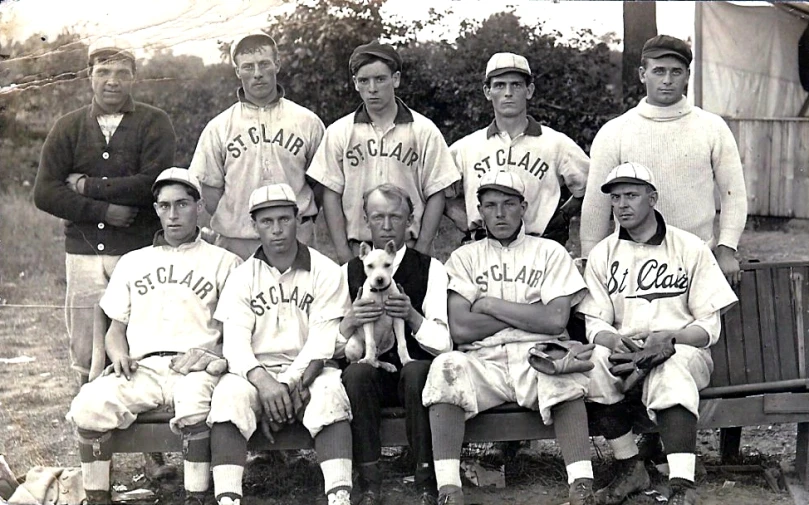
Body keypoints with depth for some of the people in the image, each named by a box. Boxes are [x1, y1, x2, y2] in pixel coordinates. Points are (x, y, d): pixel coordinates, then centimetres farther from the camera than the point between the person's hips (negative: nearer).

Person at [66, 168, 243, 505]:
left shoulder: (223, 262, 16)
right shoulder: (133, 262, 26)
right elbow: (115, 328, 23)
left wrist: (218, 359, -11)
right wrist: (118, 354, 1)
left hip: (195, 367, -3)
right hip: (140, 367, 3)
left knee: (195, 405, -38)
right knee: (88, 407, -26)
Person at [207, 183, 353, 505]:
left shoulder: (326, 273, 5)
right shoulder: (243, 277, 10)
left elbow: (321, 342, -4)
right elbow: (235, 342, -2)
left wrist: (289, 385, -19)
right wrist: (264, 383, -21)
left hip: (308, 372, -1)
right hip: (257, 372, 1)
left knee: (330, 392, -33)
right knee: (229, 395, -30)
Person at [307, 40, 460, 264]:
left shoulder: (424, 130, 5)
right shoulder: (338, 132, 7)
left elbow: (435, 195, 4)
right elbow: (331, 195, 5)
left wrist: (421, 249, -5)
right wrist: (343, 253, -3)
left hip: (409, 248, 0)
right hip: (357, 251, 1)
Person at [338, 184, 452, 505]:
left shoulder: (430, 269, 3)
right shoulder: (349, 272, 9)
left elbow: (444, 343, -6)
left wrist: (412, 316, -24)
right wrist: (350, 322, -19)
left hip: (416, 369, -1)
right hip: (372, 373, 2)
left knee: (416, 371, -34)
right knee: (356, 372, -31)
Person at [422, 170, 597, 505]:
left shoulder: (550, 252, 13)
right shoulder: (465, 257, 15)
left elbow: (555, 320, -4)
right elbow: (460, 329, -2)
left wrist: (490, 305, -2)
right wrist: (530, 313, 0)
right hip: (483, 361, 1)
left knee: (564, 376, -35)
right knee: (445, 367, -31)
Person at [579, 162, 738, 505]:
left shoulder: (691, 248, 5)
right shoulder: (602, 254, 12)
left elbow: (709, 326, 1)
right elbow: (594, 323, 5)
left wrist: (667, 338, -20)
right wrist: (615, 341, -20)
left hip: (683, 350, -2)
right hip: (623, 353, 2)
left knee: (669, 370, -38)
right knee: (595, 361, -32)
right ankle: (630, 468, -17)